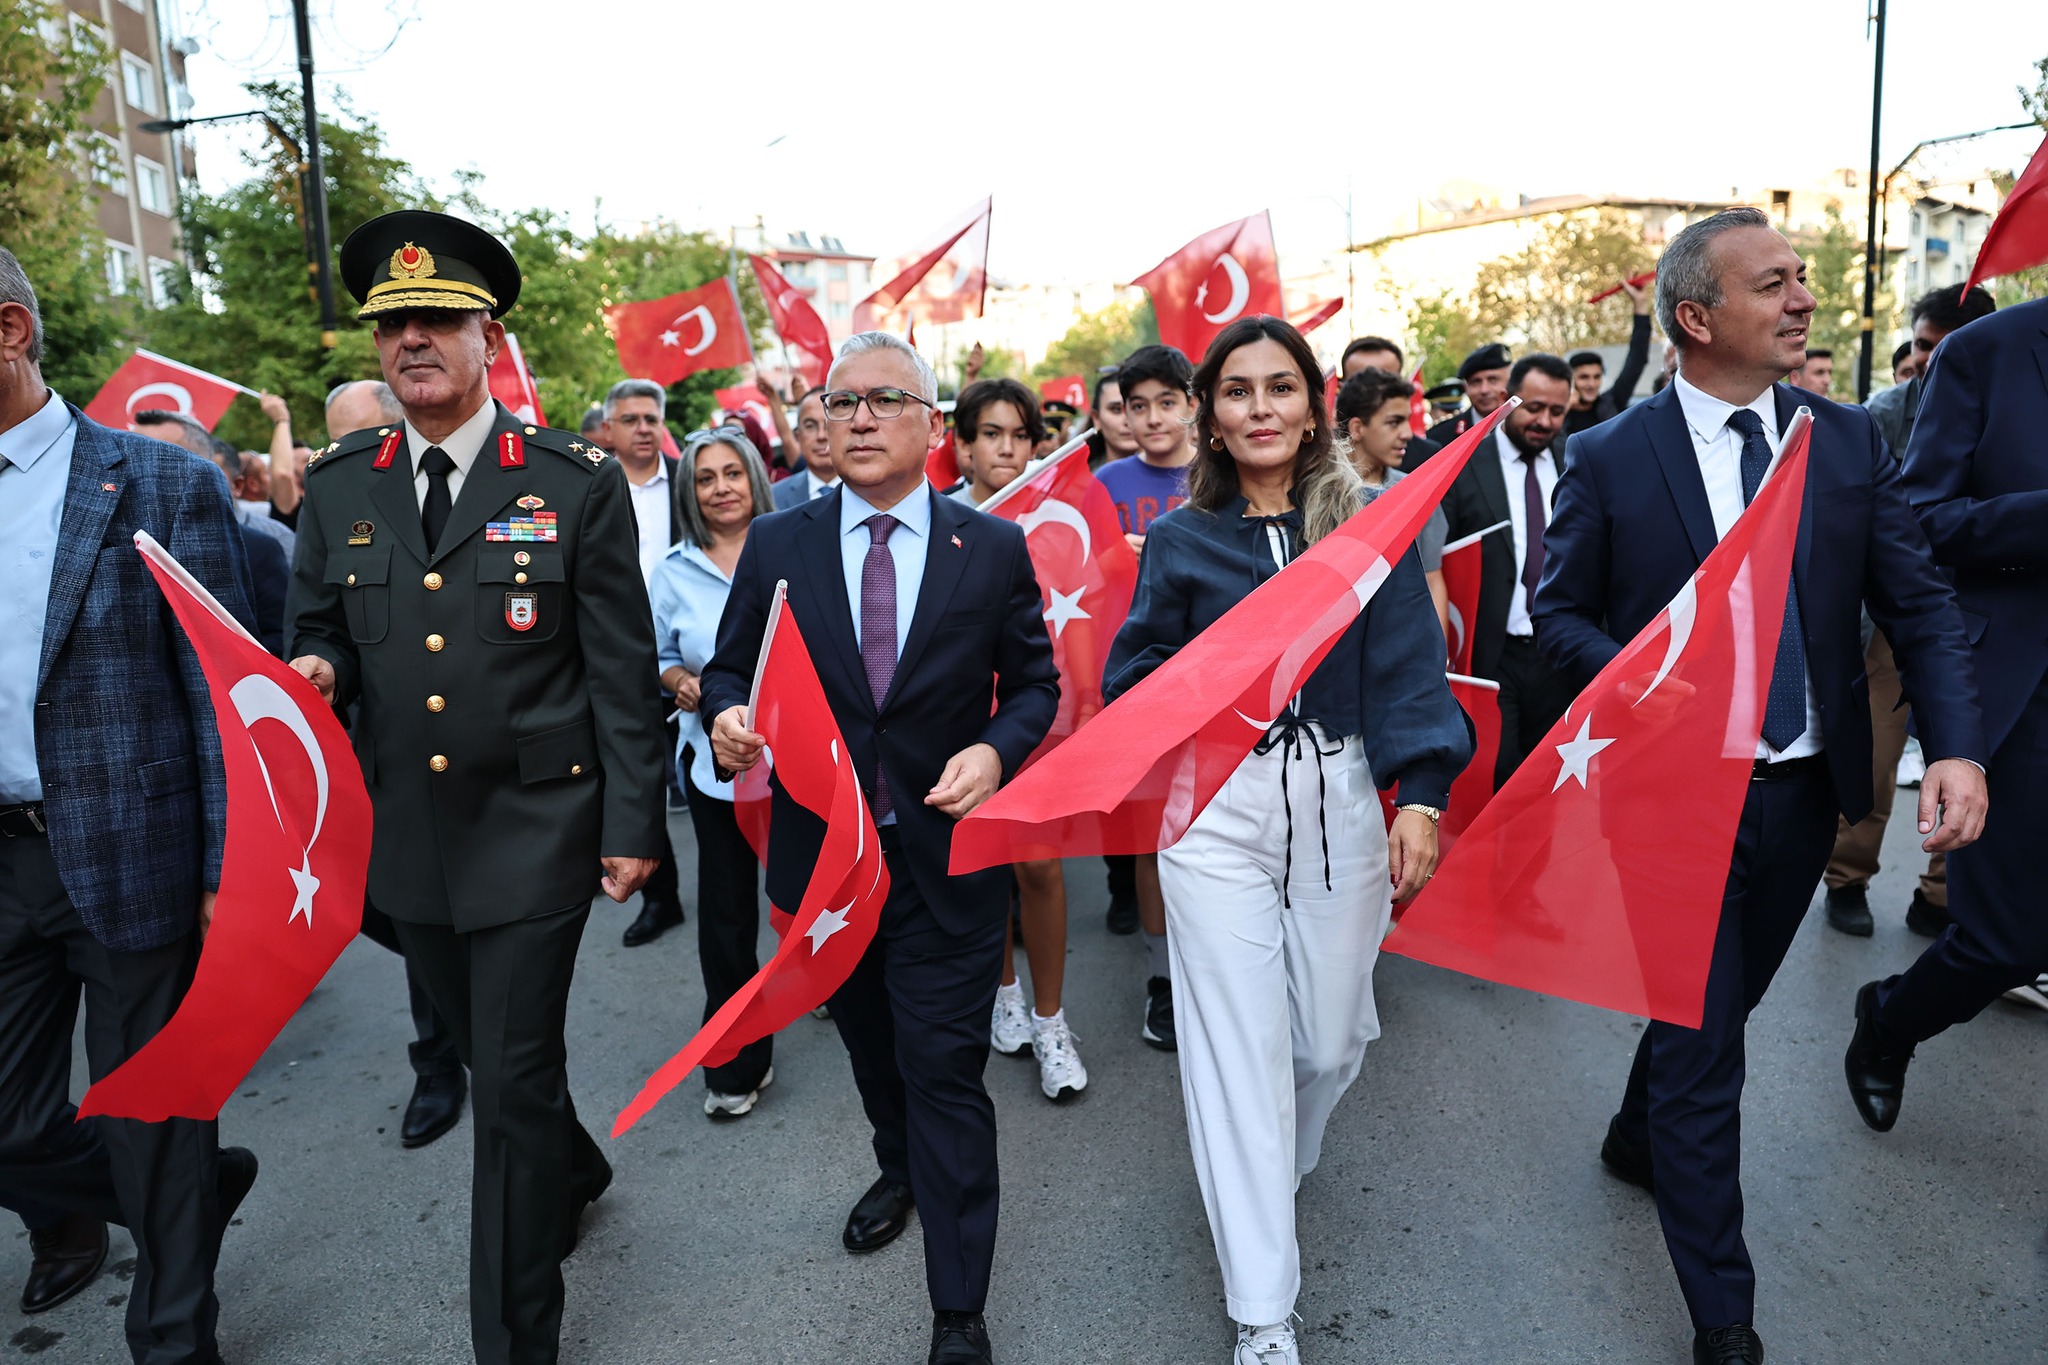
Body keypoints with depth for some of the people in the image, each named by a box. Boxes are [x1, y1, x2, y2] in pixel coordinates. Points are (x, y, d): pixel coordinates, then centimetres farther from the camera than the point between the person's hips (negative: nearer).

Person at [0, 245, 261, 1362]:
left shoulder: (162, 486, -7)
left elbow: (223, 693, -8)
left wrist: (229, 874, -11)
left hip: (126, 853, -5)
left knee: (151, 1128, 9)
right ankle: (195, 1194, 42)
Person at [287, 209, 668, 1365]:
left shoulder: (579, 482, -8)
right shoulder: (337, 489, 5)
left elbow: (622, 671, -8)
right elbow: (323, 632, 14)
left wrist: (633, 824, -8)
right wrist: (318, 670, -11)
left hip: (535, 828, -5)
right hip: (406, 834, 5)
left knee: (512, 1082, 0)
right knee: (492, 1053, 22)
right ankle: (576, 1173, 52)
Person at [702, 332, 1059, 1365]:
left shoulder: (993, 547, -3)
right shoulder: (776, 546, 0)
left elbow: (1034, 681, 2)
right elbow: (730, 666, 6)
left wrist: (995, 750, -18)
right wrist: (725, 717, -17)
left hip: (946, 856, -2)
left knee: (944, 1070, 1)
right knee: (868, 1039, 24)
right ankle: (899, 1168, 55)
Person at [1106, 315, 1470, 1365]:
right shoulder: (1181, 539, 3)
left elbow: (1409, 669, -2)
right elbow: (1133, 676, 9)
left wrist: (1422, 798, -11)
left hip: (1339, 798, 1)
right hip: (1216, 810, -1)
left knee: (1331, 1036, 10)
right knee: (1239, 1044, 0)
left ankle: (1266, 1176, 45)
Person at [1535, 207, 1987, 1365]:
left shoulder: (1850, 440, 2)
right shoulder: (1611, 458, -9)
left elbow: (1920, 603, 1)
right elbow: (1561, 616, -3)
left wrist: (1957, 744, -13)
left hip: (1806, 787, 5)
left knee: (1723, 1002, 22)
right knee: (1703, 1046, 2)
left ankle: (1638, 1140, 51)